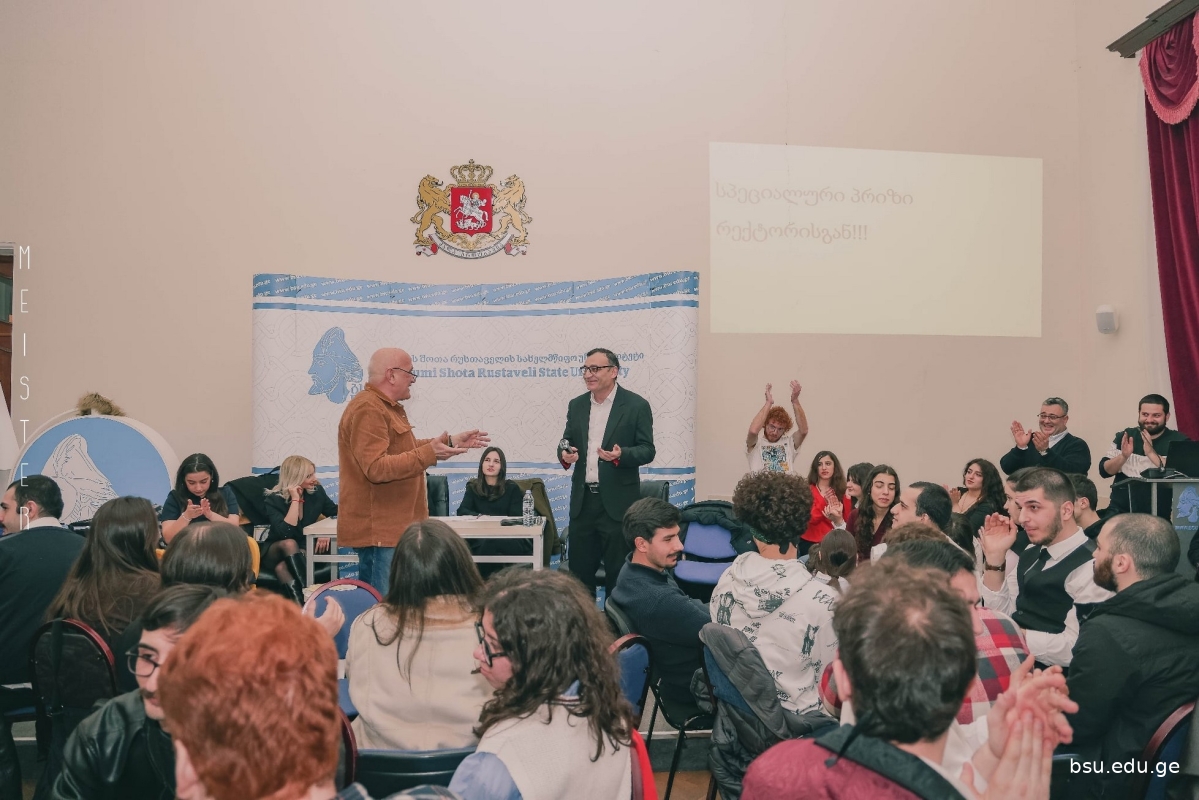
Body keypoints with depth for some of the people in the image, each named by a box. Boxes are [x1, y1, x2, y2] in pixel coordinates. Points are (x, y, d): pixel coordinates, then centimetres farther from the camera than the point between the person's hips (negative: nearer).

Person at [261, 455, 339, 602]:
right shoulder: (274, 500, -16)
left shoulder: (316, 492, -4)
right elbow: (286, 533, -29)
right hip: (276, 552, -2)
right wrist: (295, 500, -28)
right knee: (290, 544, -37)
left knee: (282, 566, -33)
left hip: (304, 551, 2)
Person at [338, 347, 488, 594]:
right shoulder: (368, 410, -18)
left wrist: (450, 442, 21)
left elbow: (405, 449, 26)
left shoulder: (385, 407, 16)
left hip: (392, 527, 11)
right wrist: (429, 454, -29)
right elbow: (376, 468, -27)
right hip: (379, 530, -11)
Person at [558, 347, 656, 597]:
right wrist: (564, 454, -9)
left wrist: (621, 454, -25)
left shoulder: (636, 405, -4)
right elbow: (566, 442, 15)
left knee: (618, 572, 4)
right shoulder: (577, 405, 10)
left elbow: (647, 450, -5)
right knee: (579, 569, 10)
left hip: (617, 501, -4)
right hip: (582, 500, 5)